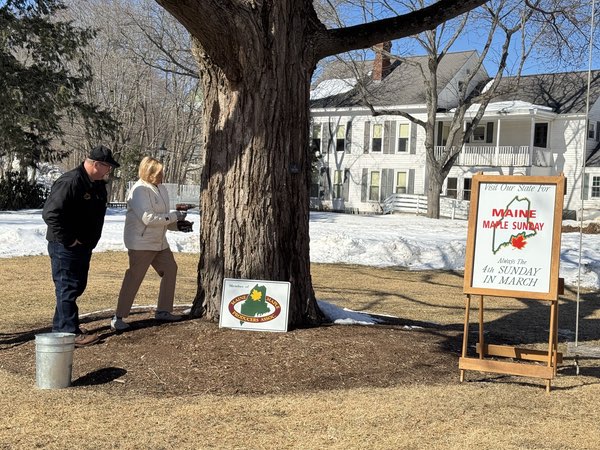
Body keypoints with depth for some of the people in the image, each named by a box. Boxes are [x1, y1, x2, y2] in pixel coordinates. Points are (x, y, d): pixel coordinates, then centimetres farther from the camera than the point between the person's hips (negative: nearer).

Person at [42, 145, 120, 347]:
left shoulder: (98, 184, 8)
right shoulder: (70, 182, -22)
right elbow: (50, 213, -27)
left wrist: (91, 241, 14)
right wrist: (68, 240, -22)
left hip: (84, 246, 10)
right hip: (65, 247, -10)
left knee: (77, 286, 17)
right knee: (68, 288, -4)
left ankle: (61, 327, 29)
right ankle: (70, 333, 2)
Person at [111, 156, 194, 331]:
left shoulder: (161, 188, 9)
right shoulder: (139, 190, -19)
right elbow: (148, 218, -26)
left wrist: (178, 225, -1)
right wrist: (175, 216, -20)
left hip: (159, 241, 9)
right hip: (141, 243, -9)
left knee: (170, 270, 13)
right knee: (133, 279, -7)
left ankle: (163, 311, 25)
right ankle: (118, 317, 2)